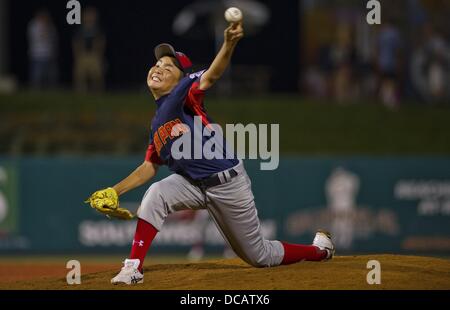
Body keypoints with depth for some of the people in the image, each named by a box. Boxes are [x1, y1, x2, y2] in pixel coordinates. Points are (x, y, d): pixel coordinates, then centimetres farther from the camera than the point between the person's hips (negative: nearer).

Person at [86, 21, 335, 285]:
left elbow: (211, 75, -31)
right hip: (193, 184, 6)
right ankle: (134, 267, -19)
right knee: (156, 194, -23)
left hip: (228, 183, -6)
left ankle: (320, 249, 32)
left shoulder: (184, 93, -12)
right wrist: (114, 192, 11)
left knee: (260, 256, 7)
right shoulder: (156, 122, 9)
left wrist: (229, 44, -51)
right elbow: (150, 166, 17)